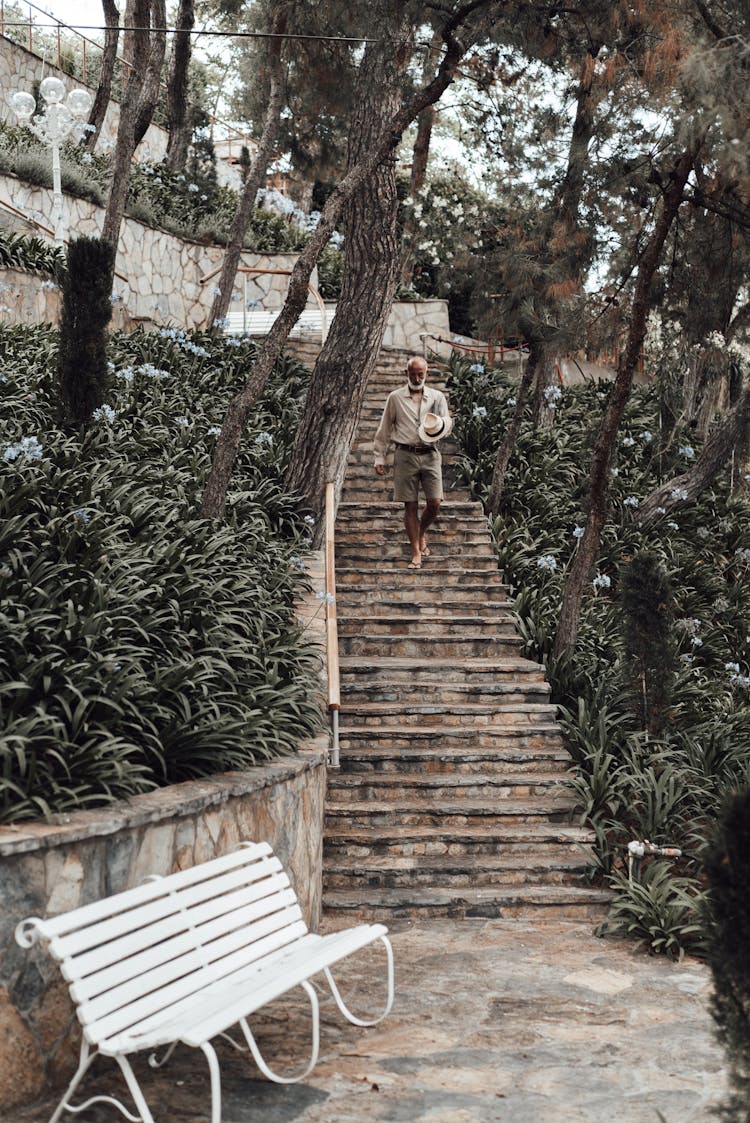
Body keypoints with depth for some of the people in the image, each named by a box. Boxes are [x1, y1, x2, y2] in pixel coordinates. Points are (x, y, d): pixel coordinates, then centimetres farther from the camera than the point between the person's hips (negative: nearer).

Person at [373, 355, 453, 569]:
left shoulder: (437, 397, 11)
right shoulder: (395, 398, 7)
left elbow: (448, 423, 15)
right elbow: (384, 430, 9)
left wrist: (441, 426, -10)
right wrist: (379, 458, 5)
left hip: (430, 455, 1)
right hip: (405, 455, -1)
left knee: (435, 502, -6)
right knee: (410, 505, -1)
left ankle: (422, 534, 25)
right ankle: (416, 553, 6)